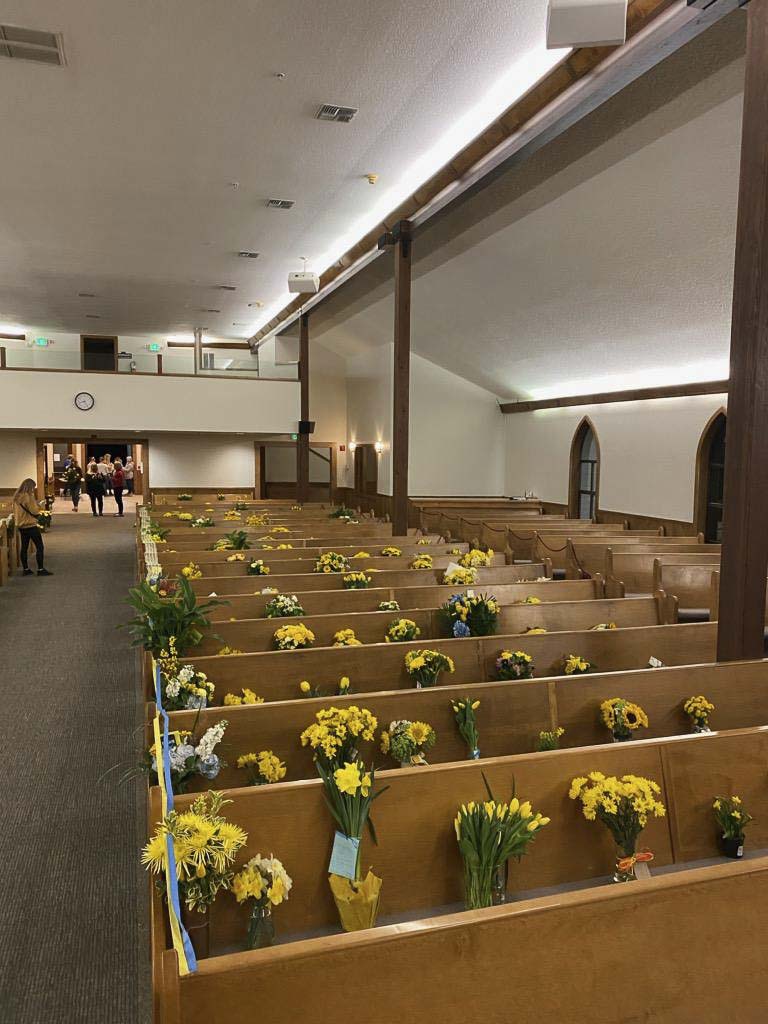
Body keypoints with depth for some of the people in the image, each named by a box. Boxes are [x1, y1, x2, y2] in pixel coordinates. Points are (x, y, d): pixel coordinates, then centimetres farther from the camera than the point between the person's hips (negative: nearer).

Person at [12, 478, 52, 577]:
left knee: (24, 547, 11)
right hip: (30, 525, -8)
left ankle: (25, 569, 15)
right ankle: (40, 569, -3)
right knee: (40, 546, -2)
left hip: (21, 525, 8)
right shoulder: (28, 496, -18)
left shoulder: (17, 496, 8)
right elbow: (35, 511, -17)